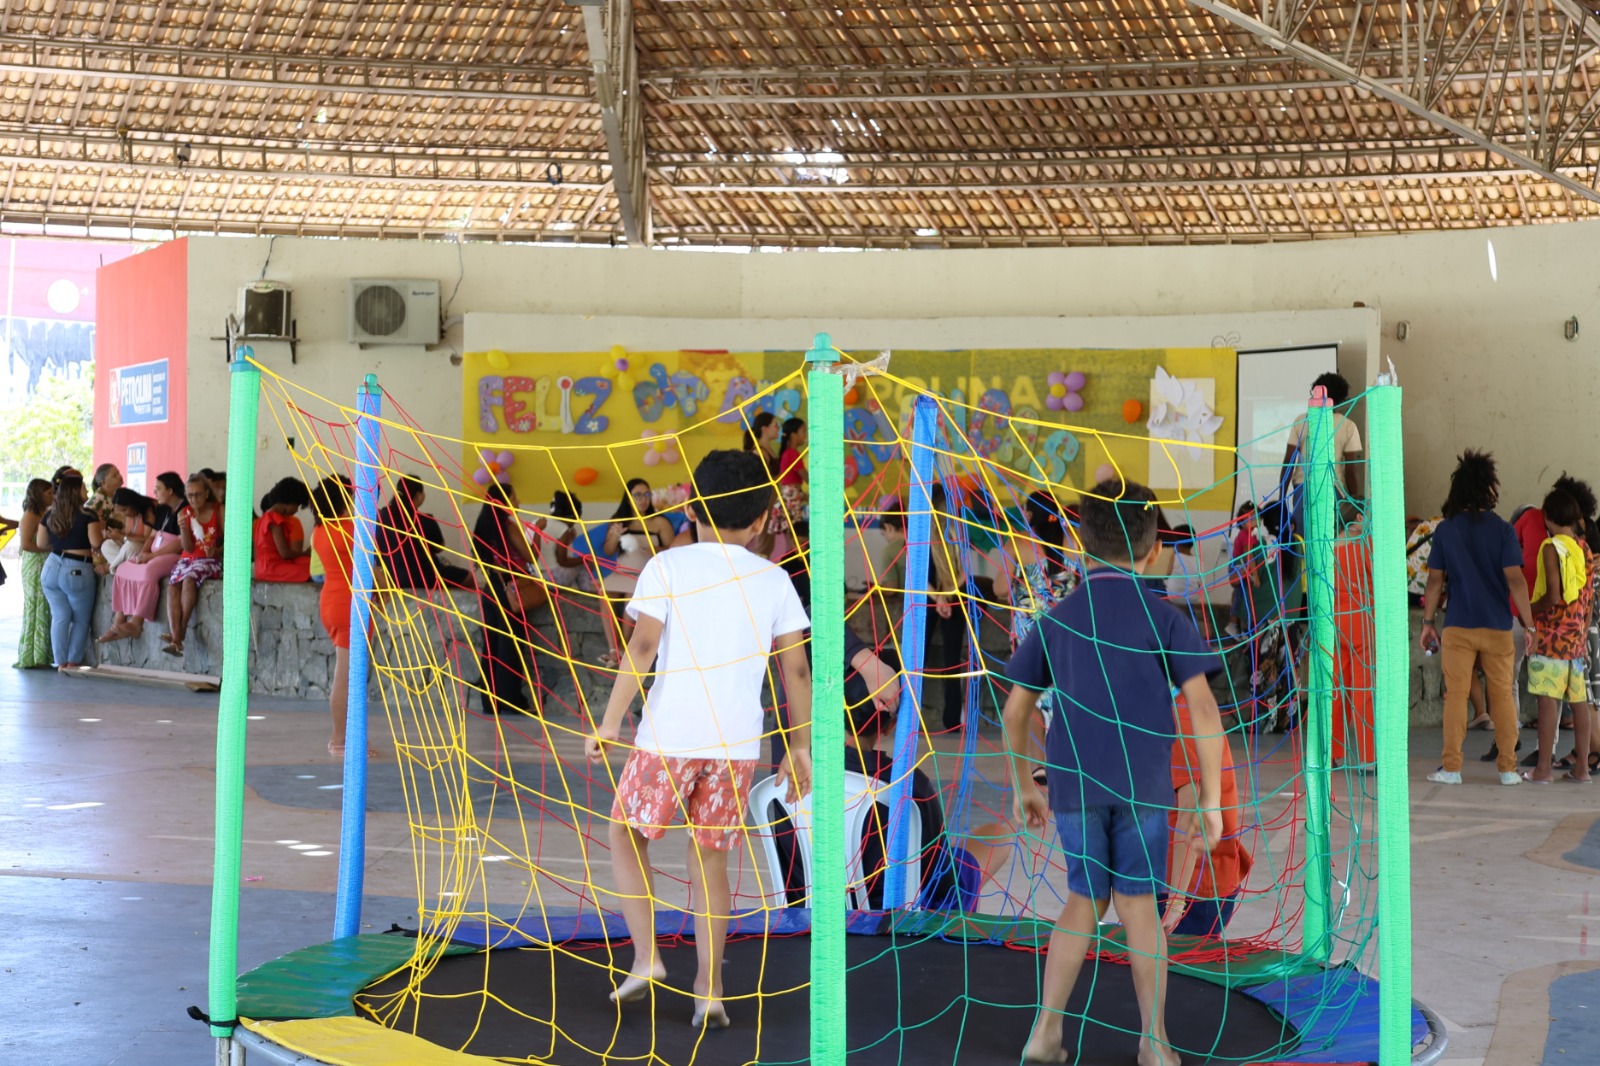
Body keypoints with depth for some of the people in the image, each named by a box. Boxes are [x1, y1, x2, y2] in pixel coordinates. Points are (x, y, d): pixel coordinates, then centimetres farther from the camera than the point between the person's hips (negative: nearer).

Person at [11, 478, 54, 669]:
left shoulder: (44, 514, 14)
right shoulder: (30, 516, -10)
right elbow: (25, 544, -18)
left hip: (47, 566, 8)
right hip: (35, 567, -8)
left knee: (44, 610, 8)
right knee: (36, 610, -4)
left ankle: (41, 655, 12)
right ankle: (32, 658, 1)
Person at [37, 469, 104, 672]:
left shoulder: (50, 515, 5)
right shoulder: (88, 514, -11)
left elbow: (41, 543, 11)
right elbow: (96, 542, -19)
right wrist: (104, 534, 2)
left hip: (52, 568, 5)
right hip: (77, 571, -5)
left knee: (59, 617, 8)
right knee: (81, 620, 10)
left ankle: (61, 663, 8)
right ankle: (73, 662, 11)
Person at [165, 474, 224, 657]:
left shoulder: (219, 511, -2)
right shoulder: (184, 514, 6)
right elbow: (188, 548, 2)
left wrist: (217, 550, -22)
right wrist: (183, 529, -16)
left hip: (211, 561, -4)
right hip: (188, 559, 4)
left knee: (189, 579, -33)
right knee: (172, 585, -25)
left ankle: (181, 630, -32)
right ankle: (176, 638, -38)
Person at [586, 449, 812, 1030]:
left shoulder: (667, 566, -2)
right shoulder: (774, 579, 6)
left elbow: (642, 647, -10)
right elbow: (796, 669, 4)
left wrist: (609, 722, -5)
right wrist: (800, 747, 10)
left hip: (668, 735, -2)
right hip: (738, 742, 3)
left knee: (626, 835, 18)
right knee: (710, 858, 14)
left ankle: (646, 957, 7)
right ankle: (709, 990, 11)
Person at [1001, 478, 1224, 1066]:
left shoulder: (1056, 620, 5)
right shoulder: (1165, 618, -2)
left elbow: (1014, 712, 8)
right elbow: (1204, 710, -9)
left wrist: (1023, 787, 19)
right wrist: (1211, 800, -4)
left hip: (1073, 785, 2)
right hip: (1143, 784, -2)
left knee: (1084, 900, 16)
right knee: (1137, 903, 10)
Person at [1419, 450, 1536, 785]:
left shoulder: (1445, 530, 1)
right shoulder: (1501, 529, -5)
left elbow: (1435, 580, 2)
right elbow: (1515, 579, -10)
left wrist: (1428, 622, 10)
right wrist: (1529, 624, -5)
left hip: (1458, 626, 1)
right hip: (1497, 627, -1)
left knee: (1456, 694, 4)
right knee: (1502, 695, 8)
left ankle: (1451, 768, 3)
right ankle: (1508, 768, 11)